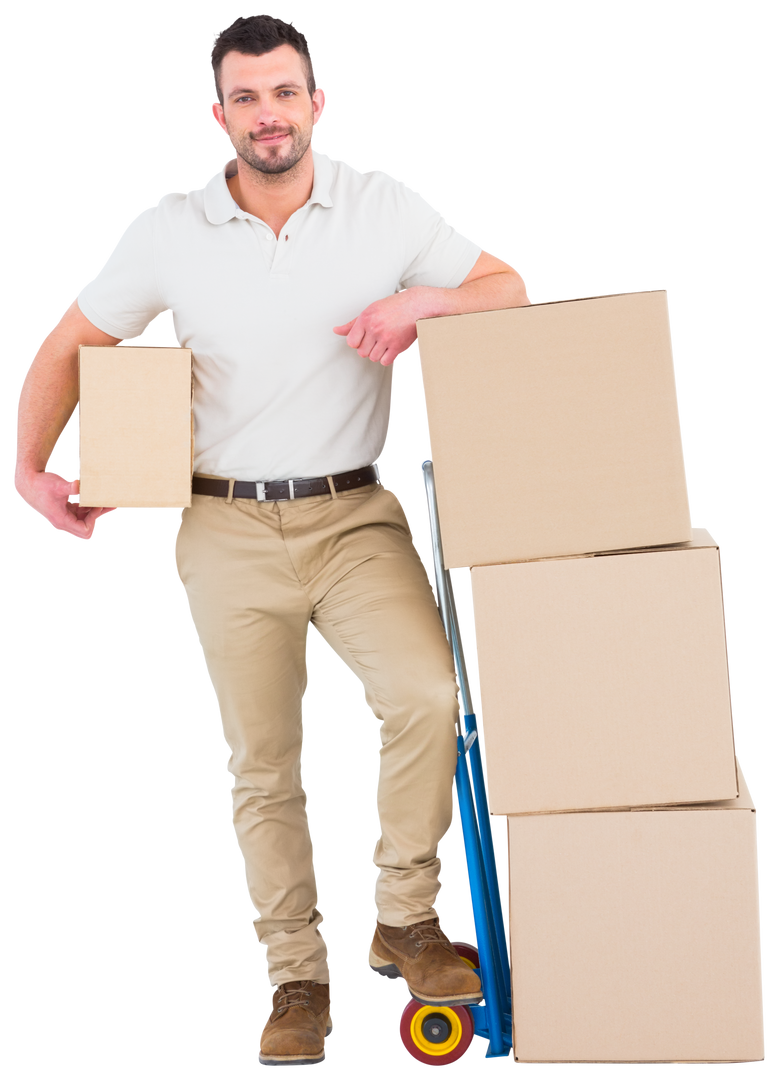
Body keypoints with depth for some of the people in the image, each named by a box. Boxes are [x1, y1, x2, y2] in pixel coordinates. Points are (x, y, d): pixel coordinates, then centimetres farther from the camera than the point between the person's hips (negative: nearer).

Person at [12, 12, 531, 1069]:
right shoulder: (169, 231, 0)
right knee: (263, 764, 7)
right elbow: (68, 346, 7)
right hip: (227, 530, 1)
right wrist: (32, 465, -6)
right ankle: (298, 979, 21)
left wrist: (416, 304, -16)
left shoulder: (385, 207, -1)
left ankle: (405, 919, -3)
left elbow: (510, 288, 3)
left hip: (355, 515, -1)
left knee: (426, 695, -24)